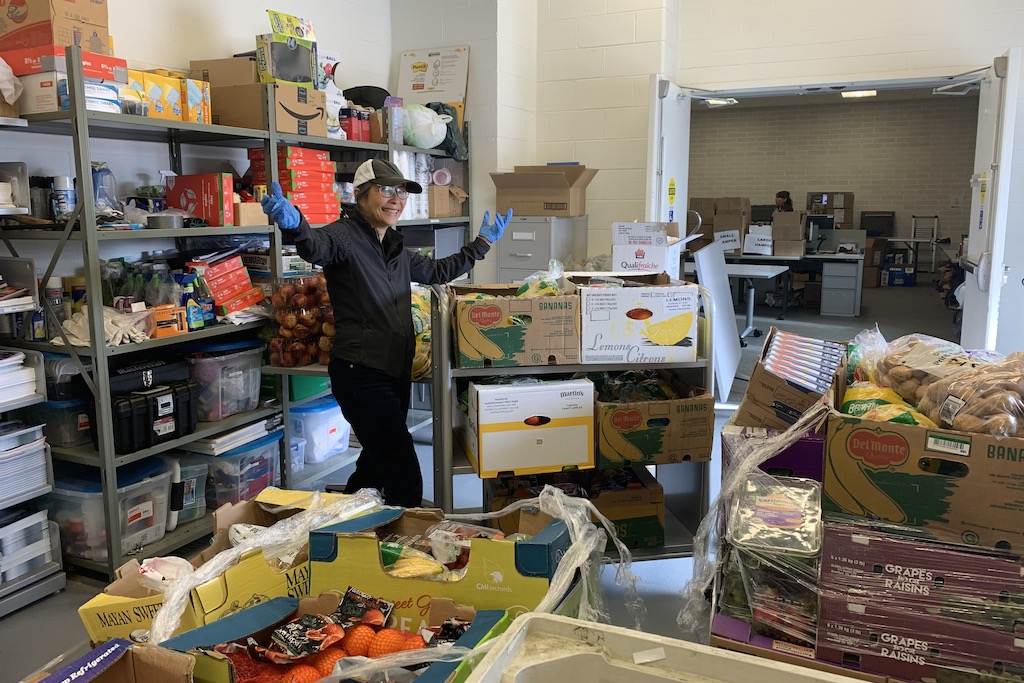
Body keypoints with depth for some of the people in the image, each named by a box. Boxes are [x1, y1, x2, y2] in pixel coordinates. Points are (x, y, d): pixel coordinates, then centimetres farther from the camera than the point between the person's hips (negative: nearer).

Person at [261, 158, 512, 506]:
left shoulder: (396, 249, 16)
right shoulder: (344, 236, -10)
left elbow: (438, 271, 33)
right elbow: (316, 246, -33)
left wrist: (483, 242, 36)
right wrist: (294, 225, -56)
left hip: (396, 372, 9)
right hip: (361, 374, -9)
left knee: (377, 466, 20)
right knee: (406, 484, -13)